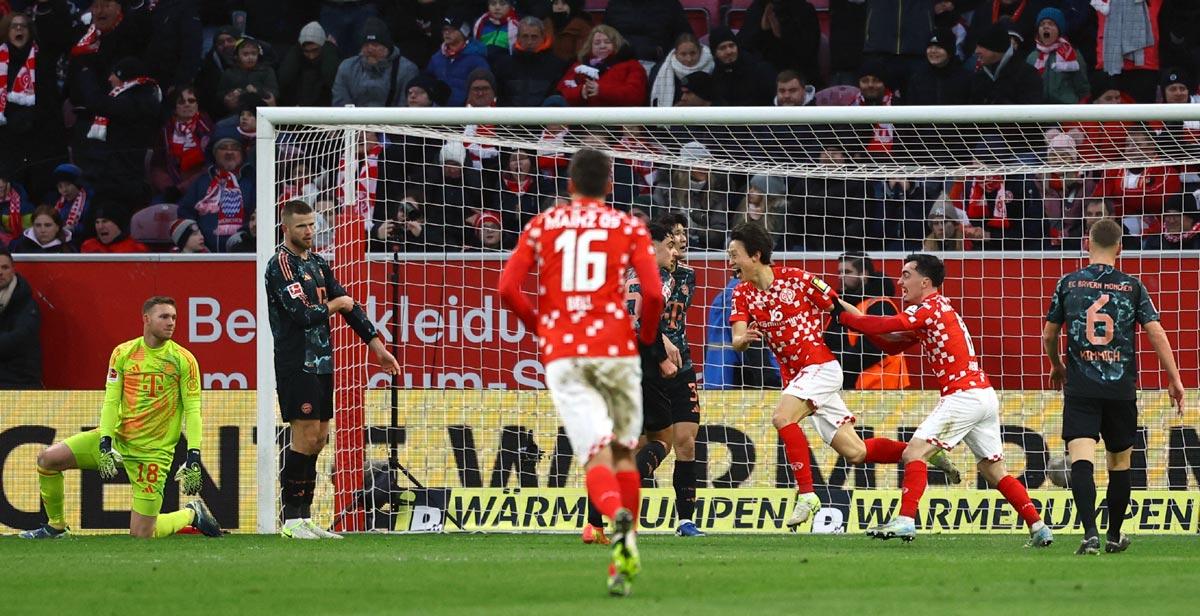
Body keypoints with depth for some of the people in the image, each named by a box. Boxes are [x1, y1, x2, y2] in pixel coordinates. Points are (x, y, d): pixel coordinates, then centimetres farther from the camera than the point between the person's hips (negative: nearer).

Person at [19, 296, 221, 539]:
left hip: (152, 451, -3)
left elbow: (193, 410, -8)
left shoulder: (183, 359, -8)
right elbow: (111, 400, -4)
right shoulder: (123, 353, -1)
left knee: (141, 535, -7)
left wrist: (194, 457, -18)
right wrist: (105, 445, -16)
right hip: (117, 437, 3)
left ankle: (191, 514, 23)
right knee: (48, 459, -12)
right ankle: (55, 526, 9)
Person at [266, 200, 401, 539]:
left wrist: (377, 346, 13)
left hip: (321, 362, 8)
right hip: (296, 363, -8)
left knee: (318, 439, 7)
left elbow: (348, 305, 18)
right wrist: (335, 304, -1)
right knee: (305, 437, -12)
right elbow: (303, 314, -19)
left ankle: (304, 517, 11)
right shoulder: (281, 265, -10)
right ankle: (292, 520, -9)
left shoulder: (318, 263, 16)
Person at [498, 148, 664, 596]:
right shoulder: (629, 228, 7)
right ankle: (625, 561, 13)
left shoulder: (541, 226, 11)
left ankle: (618, 517, -42)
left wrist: (538, 325, 18)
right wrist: (647, 334, 14)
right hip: (615, 349, 0)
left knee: (596, 456, -9)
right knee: (624, 452, 16)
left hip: (562, 355, 0)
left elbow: (507, 289, 1)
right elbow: (653, 293, -5)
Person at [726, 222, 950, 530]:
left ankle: (806, 494, -24)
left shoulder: (796, 278, -11)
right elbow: (738, 341, -8)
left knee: (782, 417, -29)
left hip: (820, 365, -6)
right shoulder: (743, 293, 4)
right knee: (855, 453, 5)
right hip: (795, 375, 6)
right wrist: (742, 339, -33)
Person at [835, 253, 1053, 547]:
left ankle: (905, 521, -21)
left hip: (964, 394, -10)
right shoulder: (932, 309, 20)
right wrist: (856, 316, 10)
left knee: (914, 453, -13)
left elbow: (888, 326, -17)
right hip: (984, 395, 10)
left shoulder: (931, 307, -9)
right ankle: (1038, 527, 9)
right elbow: (892, 344, 19)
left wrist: (844, 316, -5)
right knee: (994, 471, 13)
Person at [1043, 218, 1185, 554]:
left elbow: (1048, 336, 10)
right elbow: (1157, 334, -3)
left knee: (1081, 460, -10)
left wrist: (1056, 366, 30)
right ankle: (1115, 536, 27)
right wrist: (1174, 381, 3)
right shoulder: (1132, 287, 1)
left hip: (1080, 388, -1)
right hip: (1121, 389, 1)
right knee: (1119, 463, 17)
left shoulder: (1068, 284, 2)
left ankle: (1090, 533, -28)